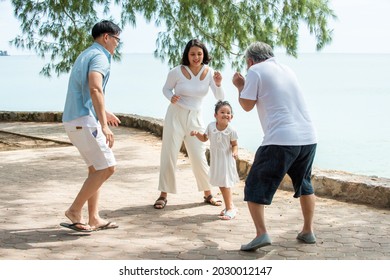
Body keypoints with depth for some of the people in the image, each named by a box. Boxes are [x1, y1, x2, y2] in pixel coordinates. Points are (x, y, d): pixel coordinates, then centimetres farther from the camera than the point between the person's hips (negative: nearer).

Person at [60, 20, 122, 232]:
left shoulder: (86, 55, 22)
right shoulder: (100, 57, -10)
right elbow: (95, 89, -27)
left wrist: (104, 113, 44)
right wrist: (104, 125, -31)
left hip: (74, 120, 10)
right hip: (84, 121, -10)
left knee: (96, 169, 14)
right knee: (107, 168, -7)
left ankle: (94, 219, 13)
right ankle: (75, 210, -2)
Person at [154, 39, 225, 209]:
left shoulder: (209, 73, -6)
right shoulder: (177, 72, -13)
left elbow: (220, 99, -9)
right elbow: (166, 88, 4)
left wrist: (218, 85, -28)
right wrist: (171, 97, -18)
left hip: (195, 118, 2)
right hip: (175, 116, -2)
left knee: (199, 158, 3)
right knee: (169, 156, 0)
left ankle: (208, 194, 19)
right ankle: (163, 195, 10)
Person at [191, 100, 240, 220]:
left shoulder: (231, 130, -16)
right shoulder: (211, 126, -5)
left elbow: (234, 144, -7)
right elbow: (204, 138, 9)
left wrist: (235, 152, -28)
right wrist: (197, 134, -9)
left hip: (226, 159, -5)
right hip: (215, 159, 5)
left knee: (225, 184, -6)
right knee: (221, 184, 14)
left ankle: (229, 208, 3)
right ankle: (230, 206, 29)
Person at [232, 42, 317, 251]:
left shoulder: (256, 71, 0)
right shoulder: (287, 70, 20)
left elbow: (247, 105, 1)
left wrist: (240, 86, 18)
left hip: (280, 140, -7)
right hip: (308, 137, 7)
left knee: (255, 188, 3)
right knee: (304, 186, 26)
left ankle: (261, 233, -10)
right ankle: (308, 231, 28)